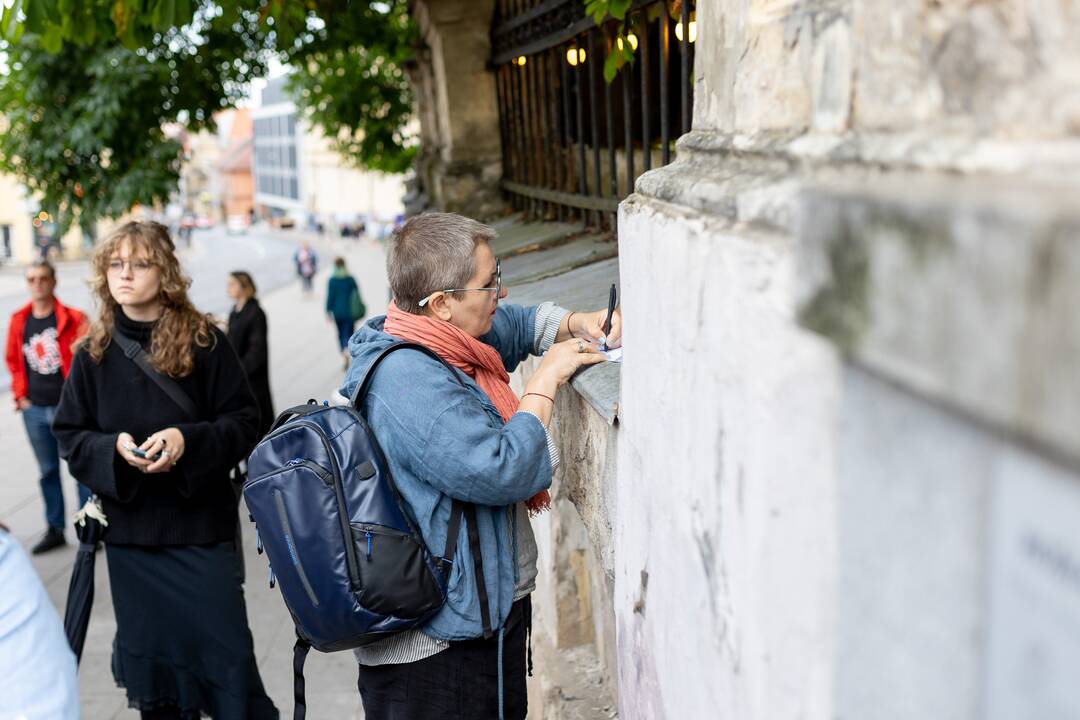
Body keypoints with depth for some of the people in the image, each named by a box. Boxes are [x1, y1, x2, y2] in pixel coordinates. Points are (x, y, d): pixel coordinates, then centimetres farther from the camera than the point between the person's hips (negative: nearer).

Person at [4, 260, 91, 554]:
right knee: (48, 471, 15)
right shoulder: (19, 321, 4)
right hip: (34, 410, 5)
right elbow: (13, 361, 14)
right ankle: (54, 529, 26)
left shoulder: (73, 319, -9)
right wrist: (20, 395, 6)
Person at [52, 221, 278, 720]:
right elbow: (69, 436, 6)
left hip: (201, 528, -3)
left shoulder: (205, 341, -6)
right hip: (129, 532, 3)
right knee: (152, 658, 13)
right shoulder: (93, 354, 2)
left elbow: (244, 422, -4)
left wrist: (186, 440, -21)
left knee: (226, 655, 1)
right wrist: (113, 447, -14)